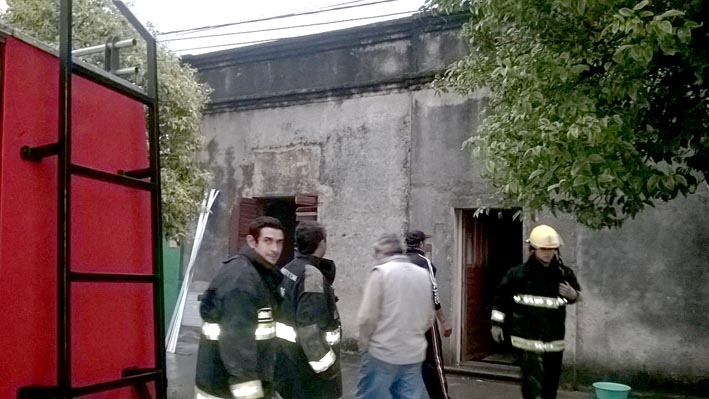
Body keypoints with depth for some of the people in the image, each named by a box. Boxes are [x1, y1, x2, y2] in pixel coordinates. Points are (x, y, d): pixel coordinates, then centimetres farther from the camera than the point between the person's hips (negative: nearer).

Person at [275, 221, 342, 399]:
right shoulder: (311, 275, -20)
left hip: (286, 357, 9)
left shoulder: (287, 270, 8)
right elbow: (309, 326, -25)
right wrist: (326, 364, -21)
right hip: (304, 361, -9)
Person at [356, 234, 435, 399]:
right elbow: (429, 318, 15)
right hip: (414, 354, 5)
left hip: (382, 353, -5)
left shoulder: (380, 272, -8)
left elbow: (367, 317, -12)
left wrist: (364, 344, 2)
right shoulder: (423, 274, 9)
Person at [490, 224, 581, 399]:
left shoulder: (563, 274, 4)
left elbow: (577, 294, 22)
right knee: (533, 380, -11)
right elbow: (501, 297, 4)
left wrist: (573, 295, -2)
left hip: (555, 338, 4)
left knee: (551, 381, 14)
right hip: (528, 338, -4)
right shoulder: (518, 274, -6)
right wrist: (496, 323, 6)